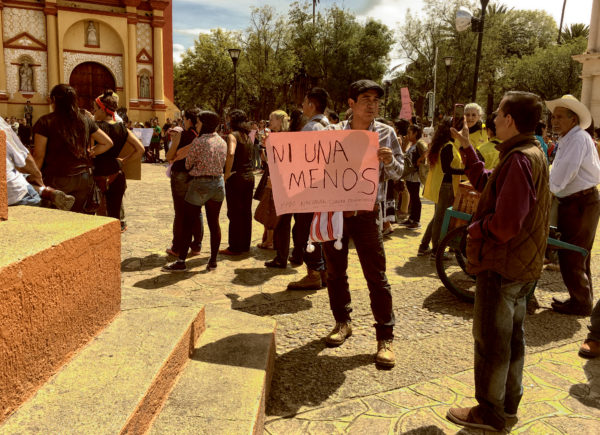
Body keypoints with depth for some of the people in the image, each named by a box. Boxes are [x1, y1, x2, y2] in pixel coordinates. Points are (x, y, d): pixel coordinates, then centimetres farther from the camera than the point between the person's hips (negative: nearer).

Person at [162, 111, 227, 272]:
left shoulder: (198, 141, -13)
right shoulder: (222, 142, 5)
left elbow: (188, 164, -4)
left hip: (200, 184, -6)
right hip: (218, 183, 6)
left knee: (188, 224, 2)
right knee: (214, 223, 9)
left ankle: (181, 262, 5)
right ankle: (213, 261, 14)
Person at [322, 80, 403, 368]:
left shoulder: (385, 134, 3)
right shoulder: (332, 133, 6)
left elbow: (398, 174, 5)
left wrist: (389, 162, -16)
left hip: (366, 212, -2)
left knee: (376, 277, -2)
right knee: (335, 272, 12)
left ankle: (385, 337, 9)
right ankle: (342, 322, 31)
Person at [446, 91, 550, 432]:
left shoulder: (519, 160, -23)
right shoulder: (531, 153, 9)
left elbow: (504, 224, -29)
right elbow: (486, 183, 16)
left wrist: (474, 228, -11)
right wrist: (467, 148, 15)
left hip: (502, 265, -10)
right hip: (520, 264, 10)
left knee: (490, 341, 4)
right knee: (511, 336, 19)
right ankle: (509, 404, 33)